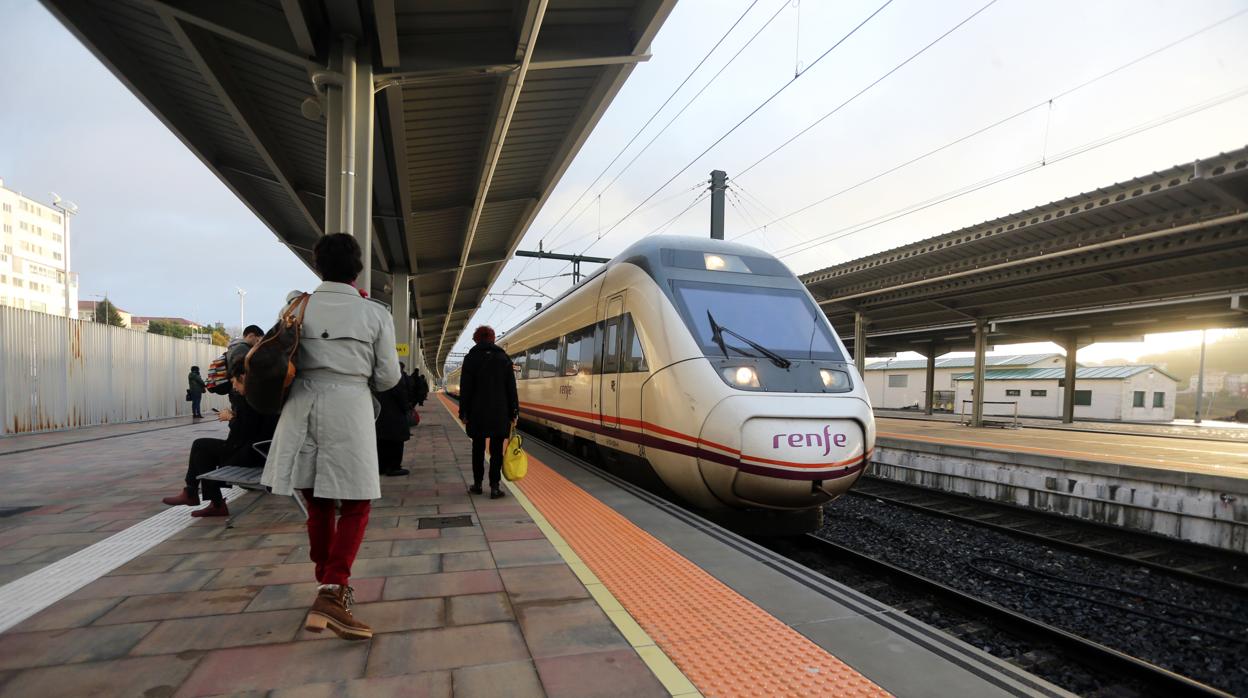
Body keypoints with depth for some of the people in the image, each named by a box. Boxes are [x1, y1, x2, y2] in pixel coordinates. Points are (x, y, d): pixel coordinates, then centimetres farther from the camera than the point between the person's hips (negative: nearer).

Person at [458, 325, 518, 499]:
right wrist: (513, 413, 4)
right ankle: (494, 487, -2)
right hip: (500, 412, 0)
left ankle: (477, 484, 18)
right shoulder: (504, 358, 3)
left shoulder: (471, 358, 0)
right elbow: (511, 388, 1)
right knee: (496, 450, 2)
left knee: (478, 447, 13)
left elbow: (465, 388, -3)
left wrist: (463, 412, 1)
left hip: (477, 412, 0)